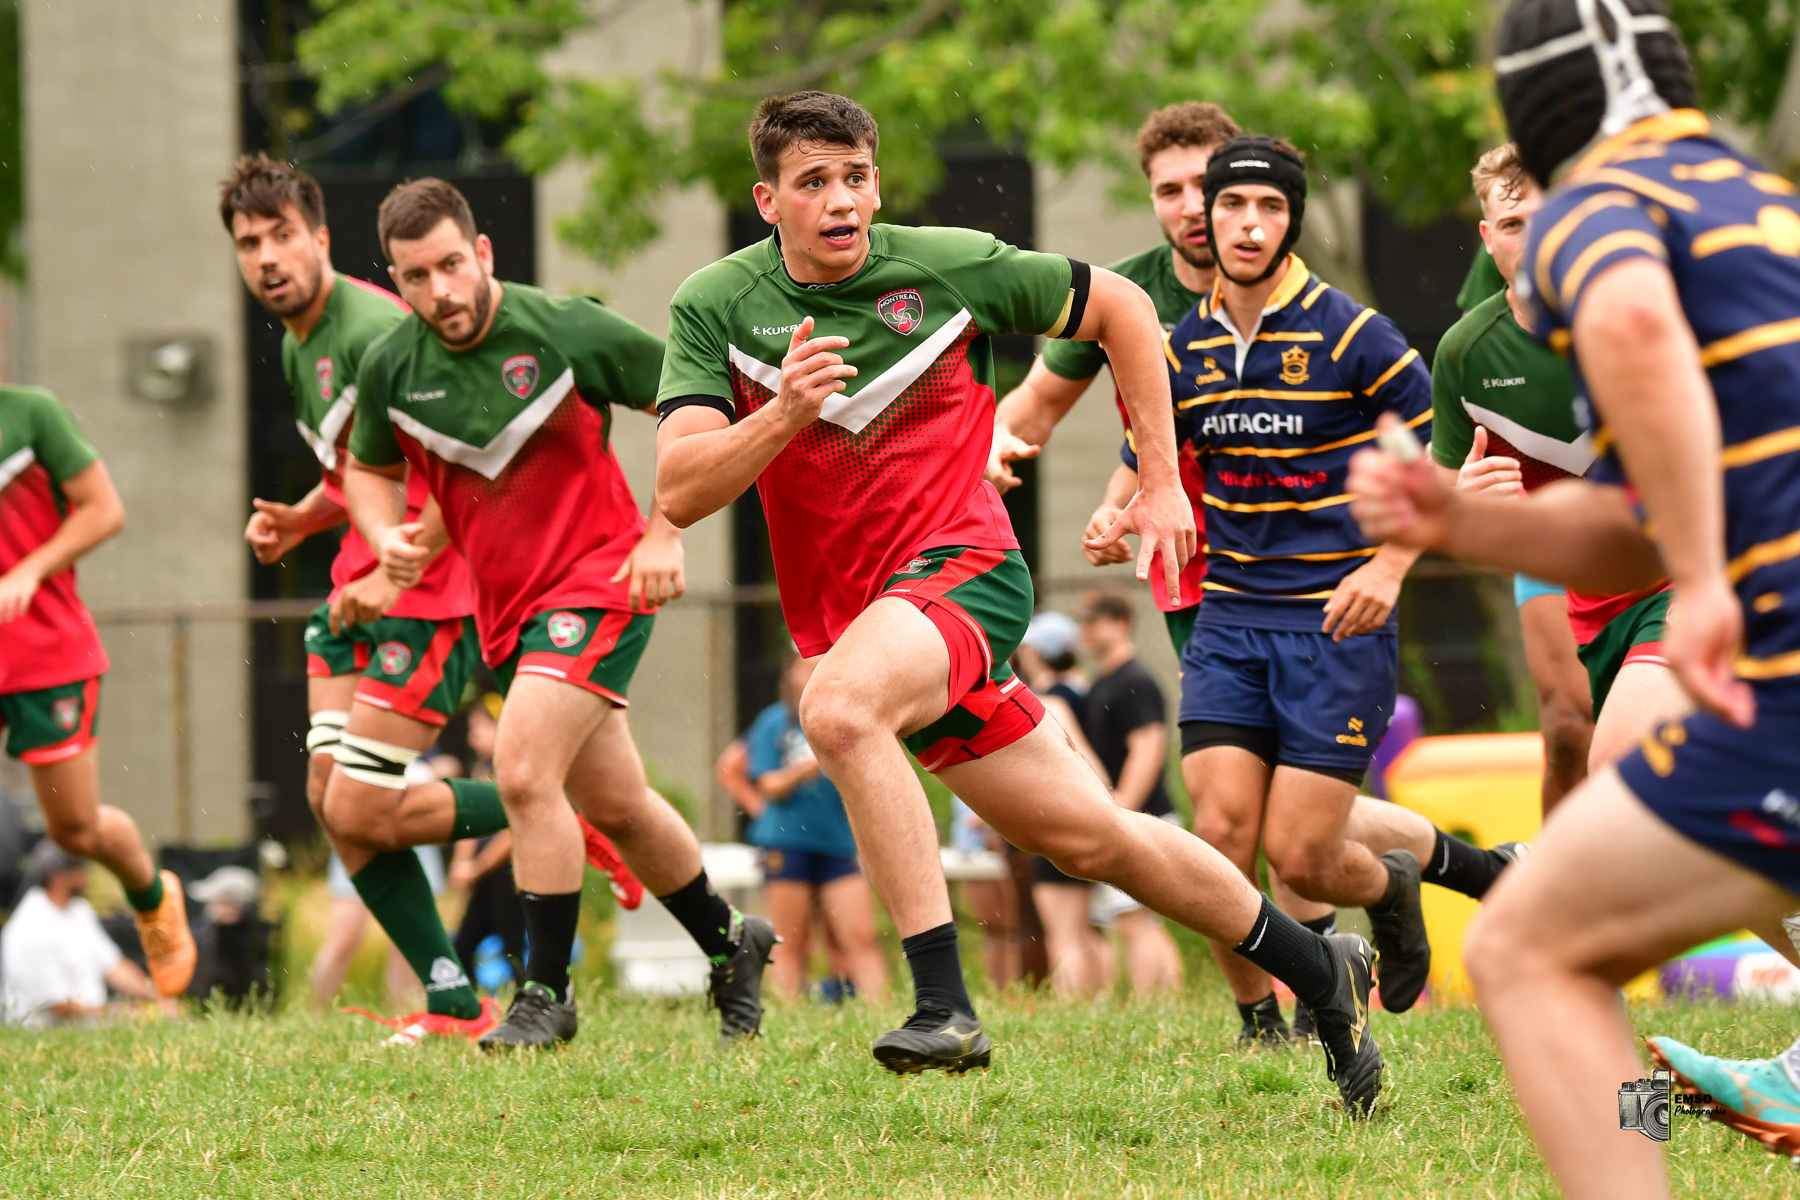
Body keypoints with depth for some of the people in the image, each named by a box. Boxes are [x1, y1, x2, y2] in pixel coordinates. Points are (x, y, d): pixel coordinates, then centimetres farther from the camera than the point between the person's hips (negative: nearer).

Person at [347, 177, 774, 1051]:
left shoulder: (565, 331, -15)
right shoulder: (390, 369, -4)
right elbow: (369, 469, 16)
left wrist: (665, 534, -10)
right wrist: (388, 538, -6)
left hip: (598, 579, -6)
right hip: (504, 608, 6)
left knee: (522, 769, -22)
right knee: (614, 803, 15)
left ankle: (546, 992, -12)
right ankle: (729, 944, 37)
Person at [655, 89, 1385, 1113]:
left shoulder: (950, 267, -6)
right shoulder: (716, 307, -3)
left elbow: (1120, 308, 8)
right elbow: (680, 492, -12)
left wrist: (1162, 484, 8)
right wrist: (784, 413, -29)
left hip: (962, 568, -4)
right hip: (851, 606, 4)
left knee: (839, 707, -35)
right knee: (1088, 834, 7)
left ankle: (946, 1005, -36)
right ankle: (1318, 969, 26)